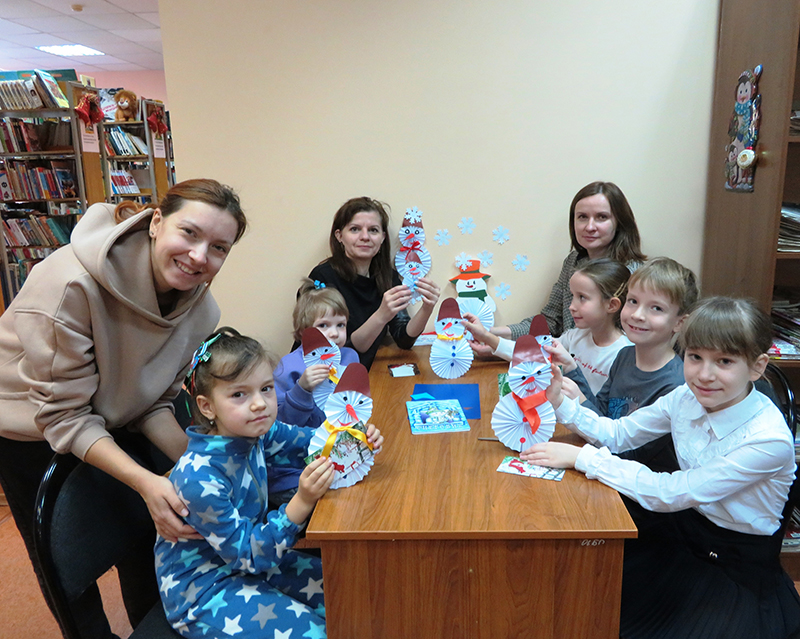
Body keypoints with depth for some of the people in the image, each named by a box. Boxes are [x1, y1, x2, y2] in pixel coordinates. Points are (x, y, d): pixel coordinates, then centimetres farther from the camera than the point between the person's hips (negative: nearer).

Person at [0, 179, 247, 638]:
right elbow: (63, 415, -30)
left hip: (110, 424, 5)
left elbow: (152, 403, -10)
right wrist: (146, 481, -39)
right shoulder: (71, 282, -36)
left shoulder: (200, 309, -18)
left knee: (147, 536, 14)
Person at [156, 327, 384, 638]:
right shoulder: (199, 478, -32)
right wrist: (302, 501, -37)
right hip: (203, 590, -7)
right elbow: (249, 554, -26)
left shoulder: (254, 431, -12)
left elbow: (313, 442, 4)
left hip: (250, 556, 7)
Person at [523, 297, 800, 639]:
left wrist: (580, 457, -28)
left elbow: (669, 493, -29)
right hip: (684, 523, 5)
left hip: (740, 567, -5)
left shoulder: (770, 440, -29)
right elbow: (618, 433, 1)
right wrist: (560, 402, -16)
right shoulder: (686, 397, -11)